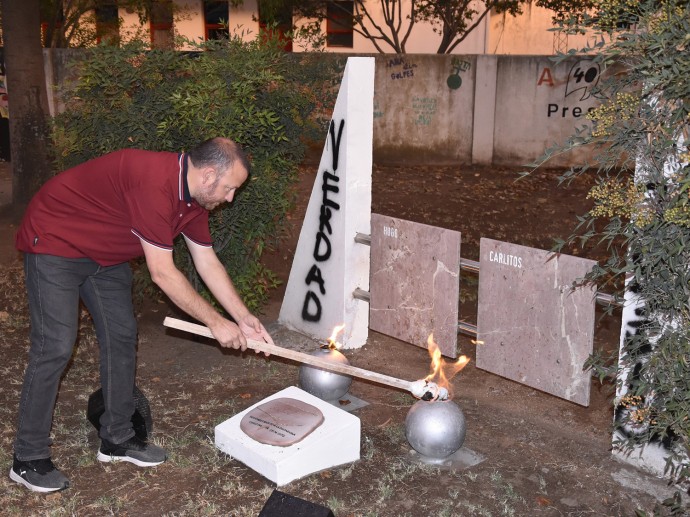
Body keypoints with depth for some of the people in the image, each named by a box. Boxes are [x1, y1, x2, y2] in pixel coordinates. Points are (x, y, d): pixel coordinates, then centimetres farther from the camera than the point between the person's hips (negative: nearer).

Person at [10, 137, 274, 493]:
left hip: (105, 254, 9)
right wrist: (216, 323, -23)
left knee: (121, 336, 8)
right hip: (55, 241, -9)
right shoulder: (155, 183, -35)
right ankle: (28, 459, 1)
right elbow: (163, 274, -31)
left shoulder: (193, 197, -5)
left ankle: (117, 438, 20)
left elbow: (208, 263, 3)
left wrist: (244, 318, 0)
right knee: (56, 346, -11)